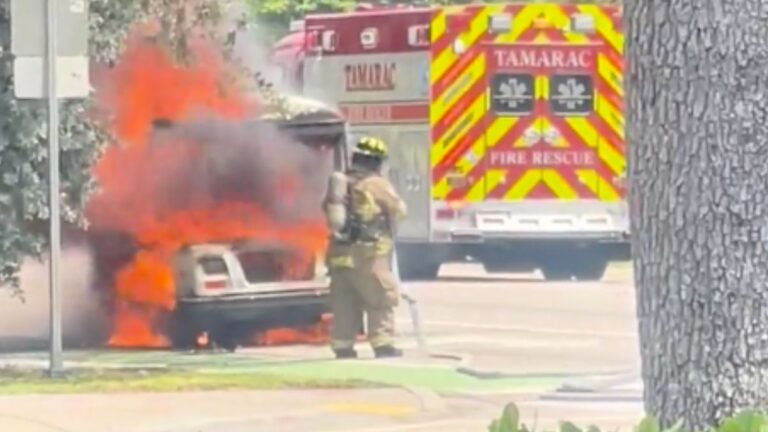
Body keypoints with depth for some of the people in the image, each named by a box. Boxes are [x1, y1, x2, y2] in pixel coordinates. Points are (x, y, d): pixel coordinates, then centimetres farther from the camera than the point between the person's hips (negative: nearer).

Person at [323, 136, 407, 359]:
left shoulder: (340, 183, 12)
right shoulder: (378, 184, -7)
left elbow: (328, 209, 17)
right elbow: (399, 211, 0)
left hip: (340, 251, 6)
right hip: (368, 251, -6)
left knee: (344, 301, 10)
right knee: (381, 299, -1)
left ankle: (343, 346, 11)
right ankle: (383, 344, -5)